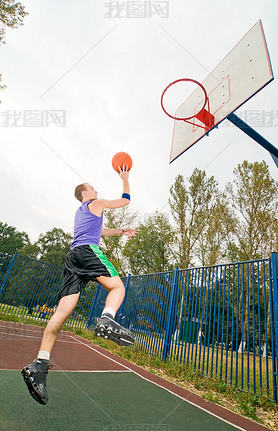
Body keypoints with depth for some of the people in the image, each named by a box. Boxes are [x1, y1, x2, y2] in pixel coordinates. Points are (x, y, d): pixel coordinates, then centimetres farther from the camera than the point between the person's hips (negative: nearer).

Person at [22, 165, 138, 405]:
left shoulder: (81, 212, 38)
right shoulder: (97, 204, 15)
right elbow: (125, 200, 21)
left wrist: (122, 231, 52)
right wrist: (125, 178, 35)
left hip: (72, 255, 7)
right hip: (88, 250, -7)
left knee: (63, 311, -3)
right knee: (117, 287, -12)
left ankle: (40, 364, -10)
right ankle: (107, 320, -40)